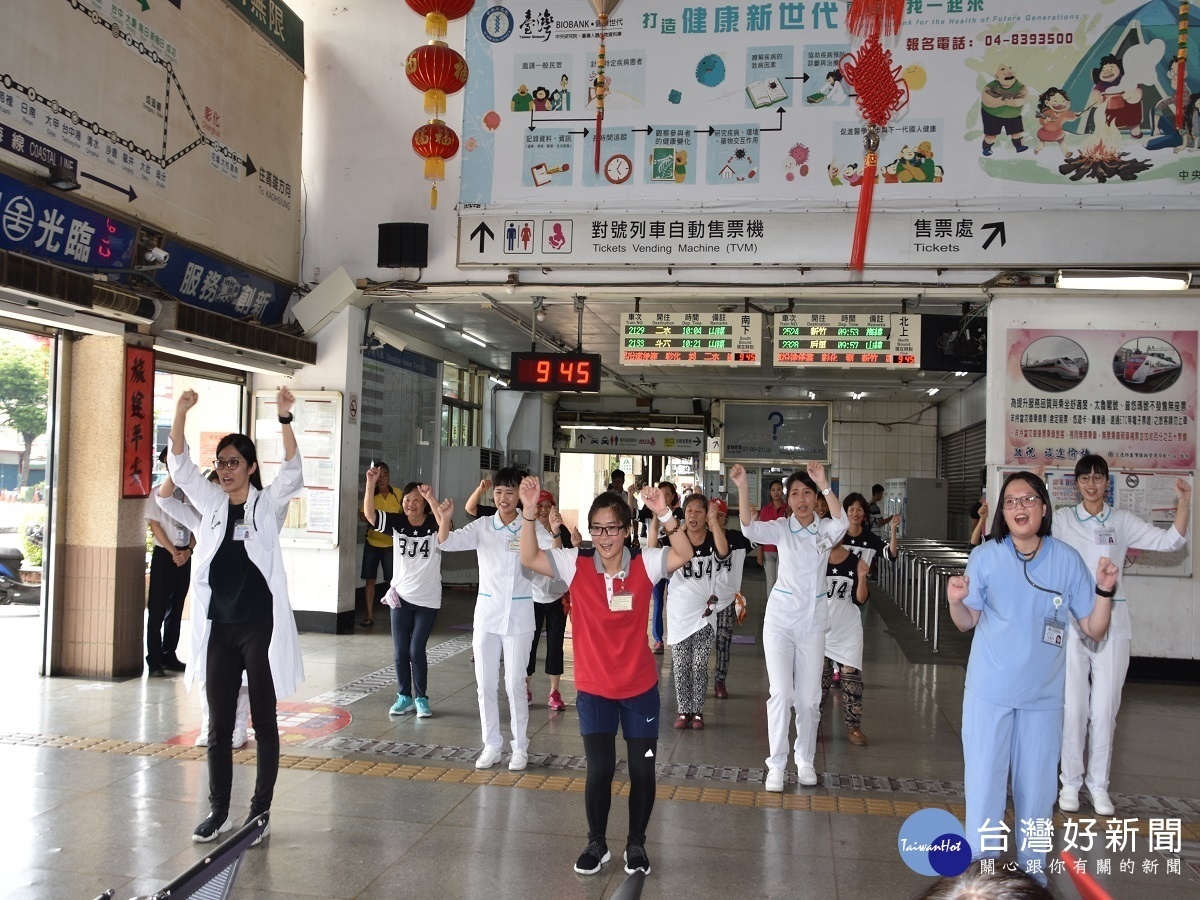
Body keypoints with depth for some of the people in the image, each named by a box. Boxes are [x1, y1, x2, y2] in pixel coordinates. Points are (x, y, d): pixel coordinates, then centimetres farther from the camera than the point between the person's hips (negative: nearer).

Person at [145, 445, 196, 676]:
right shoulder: (158, 493, -3)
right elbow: (154, 525, -6)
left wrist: (188, 550, -7)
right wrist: (173, 552, -10)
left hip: (185, 556, 4)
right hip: (163, 555, -4)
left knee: (176, 608, 9)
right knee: (157, 609, -2)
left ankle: (169, 656, 18)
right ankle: (154, 661, 3)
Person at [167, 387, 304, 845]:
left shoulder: (268, 505, -2)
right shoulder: (211, 503, 8)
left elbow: (293, 472, -18)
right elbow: (180, 464, 0)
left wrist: (285, 419, -32)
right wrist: (180, 412, -15)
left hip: (260, 627, -4)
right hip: (218, 627, 4)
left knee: (264, 722, 5)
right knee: (219, 725, 10)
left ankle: (260, 811, 14)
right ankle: (219, 812, 19)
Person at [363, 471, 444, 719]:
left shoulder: (433, 524, -10)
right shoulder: (397, 523, -2)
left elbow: (446, 524, -33)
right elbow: (369, 514, -15)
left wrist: (431, 498, -47)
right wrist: (371, 484, -30)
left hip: (428, 600, -3)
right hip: (401, 597, 3)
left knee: (416, 650, 0)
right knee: (400, 652, 7)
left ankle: (421, 698, 16)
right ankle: (404, 697, 23)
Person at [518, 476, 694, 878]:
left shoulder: (645, 563, -10)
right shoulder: (576, 565, -9)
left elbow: (685, 554, -23)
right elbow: (529, 557, -16)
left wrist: (664, 514, -37)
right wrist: (529, 511, -29)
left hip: (640, 687, 1)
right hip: (593, 688, 0)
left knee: (642, 770, 9)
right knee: (599, 770, 4)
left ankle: (636, 844, 30)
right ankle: (597, 844, 27)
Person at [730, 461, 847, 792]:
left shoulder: (825, 529, -1)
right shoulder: (781, 528, -3)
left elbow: (841, 523, -25)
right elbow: (749, 528, -22)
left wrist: (824, 484, -38)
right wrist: (742, 487, -37)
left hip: (813, 620, 1)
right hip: (780, 618, -1)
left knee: (809, 698, 8)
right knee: (781, 693, -8)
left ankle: (805, 760, 28)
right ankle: (776, 765, 4)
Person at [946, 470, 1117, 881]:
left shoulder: (1067, 560, -5)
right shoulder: (985, 557, -6)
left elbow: (1093, 629, 0)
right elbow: (968, 622, 0)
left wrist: (1104, 590, -15)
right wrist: (956, 601, -20)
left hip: (1044, 694, 1)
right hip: (990, 690, -1)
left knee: (1037, 784, 12)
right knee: (984, 778, 6)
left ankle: (1032, 867, 31)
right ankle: (980, 866, 22)